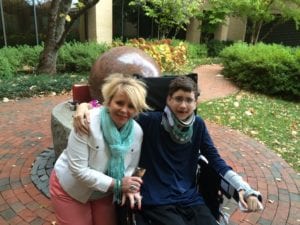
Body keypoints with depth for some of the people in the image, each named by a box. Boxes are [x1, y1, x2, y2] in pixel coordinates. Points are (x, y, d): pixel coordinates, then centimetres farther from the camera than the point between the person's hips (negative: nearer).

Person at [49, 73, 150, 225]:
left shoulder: (137, 132, -14)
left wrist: (127, 188, -23)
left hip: (104, 192, 4)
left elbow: (130, 168, -4)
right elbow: (79, 170, -28)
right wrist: (117, 184, -29)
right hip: (70, 189, -4)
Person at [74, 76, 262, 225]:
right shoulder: (151, 121, -10)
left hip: (191, 199, 4)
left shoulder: (198, 125, 0)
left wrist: (244, 188, -5)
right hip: (158, 203, -3)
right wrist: (85, 107, -23)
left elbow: (216, 160, 4)